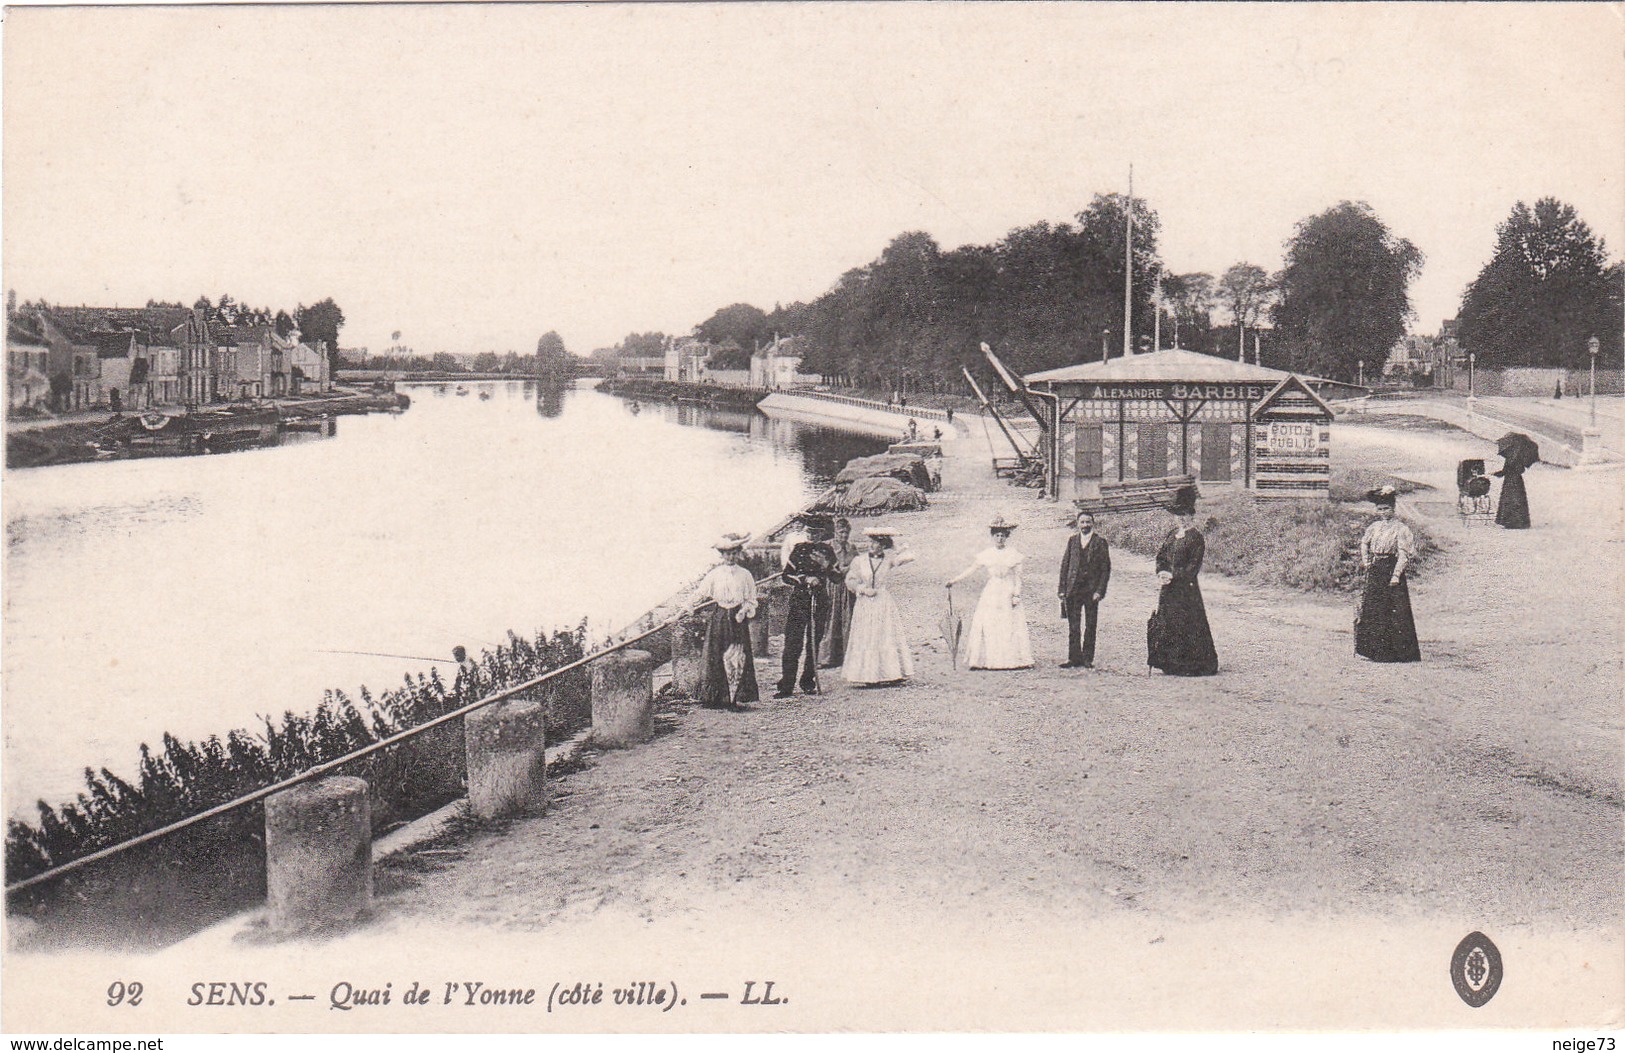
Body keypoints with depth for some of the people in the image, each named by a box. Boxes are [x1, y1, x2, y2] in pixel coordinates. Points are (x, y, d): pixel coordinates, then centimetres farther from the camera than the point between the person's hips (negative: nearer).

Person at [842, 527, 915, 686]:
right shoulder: (859, 561, 6)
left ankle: (891, 674, 2)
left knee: (887, 637, -2)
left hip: (884, 604, -1)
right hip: (864, 606, 1)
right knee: (865, 640, -3)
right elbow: (850, 580, 6)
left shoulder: (889, 559, 3)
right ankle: (867, 677, -2)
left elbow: (909, 556, -7)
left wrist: (895, 548, 3)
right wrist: (863, 589, -9)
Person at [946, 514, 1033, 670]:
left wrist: (1016, 594, -8)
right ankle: (987, 660, -5)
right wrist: (954, 580, 3)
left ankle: (1012, 660, -3)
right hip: (990, 594, 2)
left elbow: (1018, 576, 2)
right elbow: (971, 569, 9)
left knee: (1010, 627, -7)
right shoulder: (986, 555, 8)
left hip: (1008, 593, -2)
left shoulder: (1013, 555, 3)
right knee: (987, 626, -6)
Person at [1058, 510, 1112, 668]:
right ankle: (1074, 658, 8)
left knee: (1090, 626, 3)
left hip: (1091, 590, -2)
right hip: (1073, 589, 2)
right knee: (1073, 626, 3)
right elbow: (1065, 565, 10)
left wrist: (1099, 590, -9)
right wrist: (1062, 589, 3)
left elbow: (1106, 568, -1)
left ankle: (1087, 659, 8)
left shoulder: (1100, 542, 1)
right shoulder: (1072, 540, 10)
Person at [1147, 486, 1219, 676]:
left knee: (1187, 627, -6)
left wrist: (1174, 575, -18)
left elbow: (1194, 566, -13)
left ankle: (1190, 665, 0)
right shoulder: (1172, 534, 14)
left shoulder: (1196, 537, -8)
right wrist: (1161, 572, -5)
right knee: (1165, 624, 7)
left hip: (1186, 588, -7)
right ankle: (1170, 664, 15)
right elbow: (1161, 555, 14)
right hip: (1169, 589, 7)